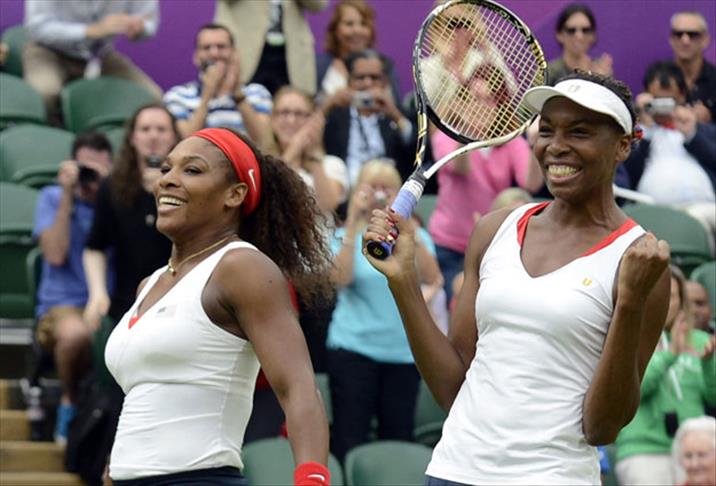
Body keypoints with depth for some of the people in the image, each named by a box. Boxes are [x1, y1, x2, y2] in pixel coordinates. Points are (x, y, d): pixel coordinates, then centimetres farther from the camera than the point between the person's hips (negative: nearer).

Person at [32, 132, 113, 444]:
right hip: (63, 304, -2)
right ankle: (70, 401, -10)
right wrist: (67, 196, -7)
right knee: (77, 333, -40)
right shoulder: (52, 198, 7)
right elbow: (55, 255, -7)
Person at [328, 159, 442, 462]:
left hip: (403, 350, 2)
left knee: (398, 438, 5)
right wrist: (353, 222, -15)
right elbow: (340, 278, -14)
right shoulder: (347, 235, 5)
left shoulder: (414, 237, 8)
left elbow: (431, 277, -11)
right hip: (353, 348, -2)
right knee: (349, 440, -5)